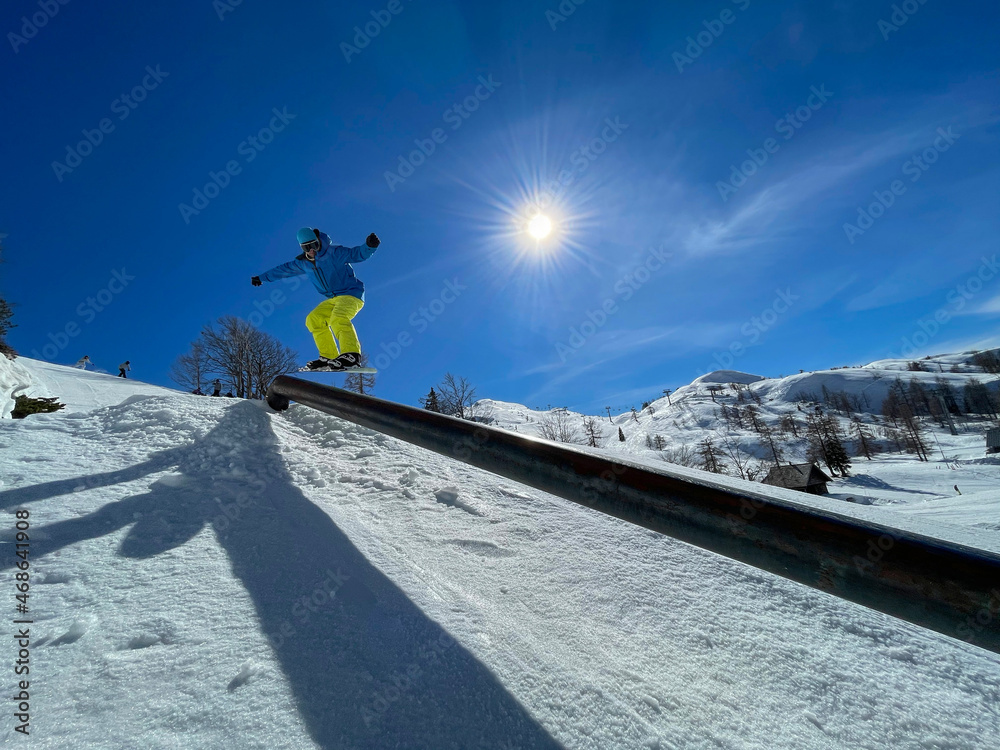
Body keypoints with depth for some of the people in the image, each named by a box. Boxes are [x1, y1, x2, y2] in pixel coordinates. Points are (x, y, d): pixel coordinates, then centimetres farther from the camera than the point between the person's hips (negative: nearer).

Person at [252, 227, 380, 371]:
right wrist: (262, 278, 34)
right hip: (334, 299, 8)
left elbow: (358, 254, -21)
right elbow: (284, 269, 24)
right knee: (313, 320, -3)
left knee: (338, 317, -33)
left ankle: (351, 355, -43)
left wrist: (369, 246, -42)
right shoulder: (303, 263, 9)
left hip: (352, 294, -8)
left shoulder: (334, 253, -11)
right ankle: (329, 357, -8)